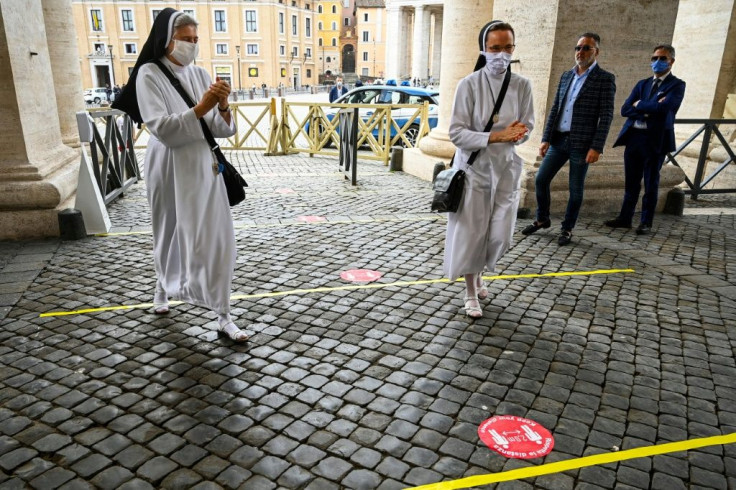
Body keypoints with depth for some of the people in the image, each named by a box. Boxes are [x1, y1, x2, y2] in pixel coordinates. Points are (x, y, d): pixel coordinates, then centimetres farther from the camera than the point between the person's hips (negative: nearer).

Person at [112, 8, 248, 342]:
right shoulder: (149, 74, -6)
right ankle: (163, 287, 44)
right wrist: (200, 109, -27)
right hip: (170, 169, -3)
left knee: (216, 237, -1)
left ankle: (223, 317, 5)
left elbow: (223, 130, 3)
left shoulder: (200, 75, 6)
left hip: (204, 166, 3)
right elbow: (161, 128, -19)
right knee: (172, 232, 14)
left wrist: (223, 107, -18)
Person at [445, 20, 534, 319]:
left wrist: (515, 134, -17)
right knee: (470, 232, 4)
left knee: (500, 234, 8)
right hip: (473, 168, -3)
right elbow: (457, 133, -15)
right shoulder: (469, 85, -12)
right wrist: (496, 136, -25)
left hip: (506, 168, 3)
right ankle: (471, 293, 23)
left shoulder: (522, 85, -2)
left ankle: (478, 274, 38)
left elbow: (527, 127, 5)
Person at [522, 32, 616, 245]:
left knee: (575, 189, 4)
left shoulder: (605, 79, -5)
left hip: (581, 143, -5)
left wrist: (596, 147, -17)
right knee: (540, 180, 6)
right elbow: (555, 109, 11)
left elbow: (606, 115, -10)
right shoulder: (566, 76, 12)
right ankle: (542, 219, 26)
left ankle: (567, 229, 20)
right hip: (559, 140, 5)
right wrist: (546, 138, 4)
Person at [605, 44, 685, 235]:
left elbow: (663, 107, -19)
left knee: (651, 183, 5)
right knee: (631, 182, 11)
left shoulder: (676, 85, -1)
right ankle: (625, 218, 20)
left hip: (656, 140, -4)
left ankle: (646, 222, 15)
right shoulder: (643, 84, 15)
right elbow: (625, 109, 4)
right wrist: (647, 110, -11)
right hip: (634, 137, 4)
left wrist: (639, 105, -5)